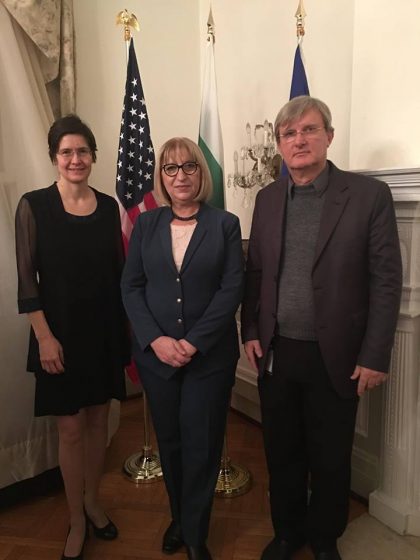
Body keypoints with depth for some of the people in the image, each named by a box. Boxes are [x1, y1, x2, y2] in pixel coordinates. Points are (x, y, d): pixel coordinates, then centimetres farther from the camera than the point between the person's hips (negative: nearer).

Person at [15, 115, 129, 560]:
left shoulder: (108, 206, 3)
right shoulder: (34, 206, -8)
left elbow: (119, 271, 7)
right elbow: (26, 280, -9)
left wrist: (127, 326, 7)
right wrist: (44, 336, -13)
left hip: (105, 330, 4)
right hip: (61, 332, -3)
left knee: (98, 419, 15)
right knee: (70, 428, 6)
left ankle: (92, 502, 37)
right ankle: (76, 519, 28)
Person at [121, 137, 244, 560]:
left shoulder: (225, 224, -1)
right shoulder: (146, 224, 5)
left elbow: (231, 289, -7)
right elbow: (130, 286, 2)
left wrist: (193, 342, -14)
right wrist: (156, 339, -11)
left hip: (210, 355, -2)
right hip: (156, 353, 2)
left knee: (201, 445, 7)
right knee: (169, 442, 15)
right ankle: (178, 517, 39)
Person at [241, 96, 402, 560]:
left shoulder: (369, 195, -7)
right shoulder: (267, 198, 5)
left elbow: (386, 281, -8)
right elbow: (255, 272, 9)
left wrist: (375, 356, -11)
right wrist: (250, 331, 3)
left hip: (335, 356, -3)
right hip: (275, 353, 3)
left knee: (329, 459, 14)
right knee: (281, 453, 17)